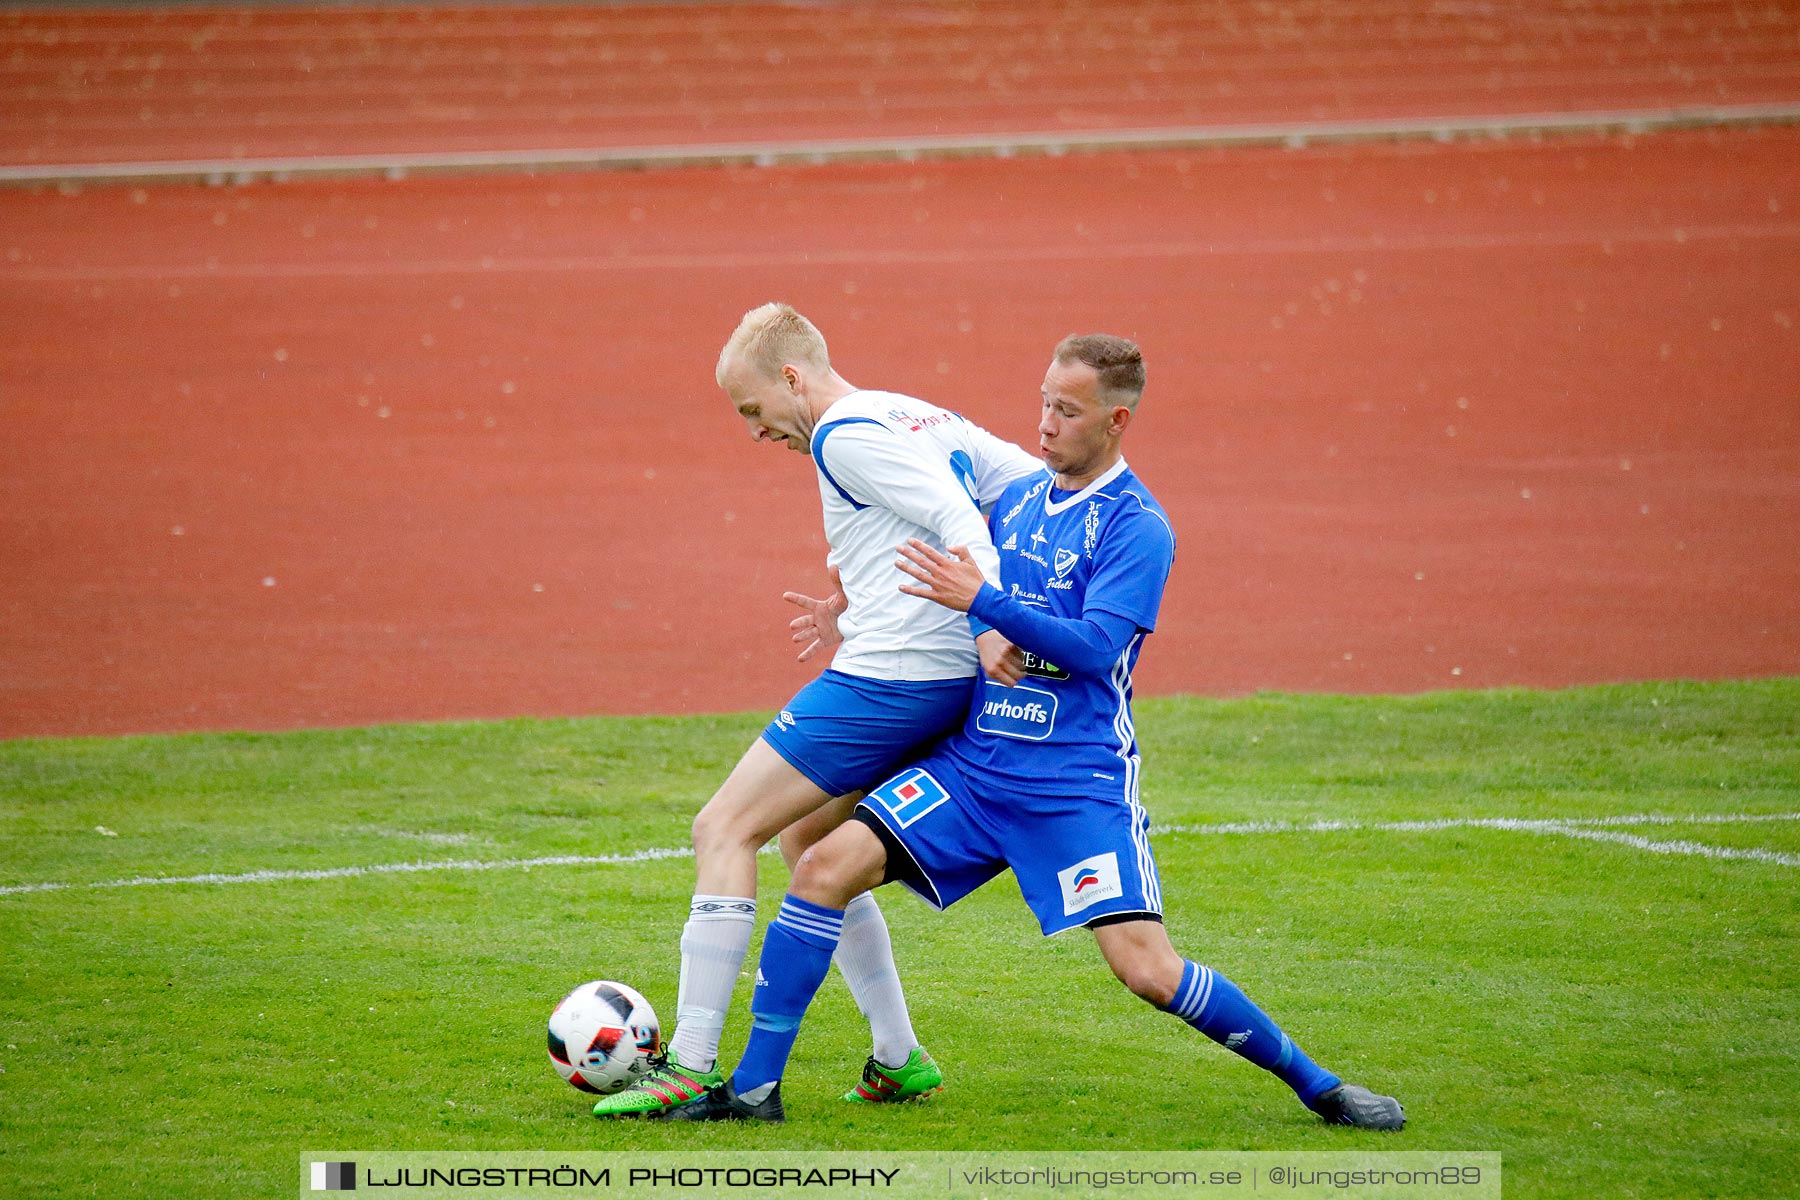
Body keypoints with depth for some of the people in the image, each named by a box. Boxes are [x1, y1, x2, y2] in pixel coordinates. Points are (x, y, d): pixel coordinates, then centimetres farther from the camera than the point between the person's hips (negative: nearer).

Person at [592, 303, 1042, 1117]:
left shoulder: (844, 436, -9)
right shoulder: (927, 422, 18)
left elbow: (955, 519, -19)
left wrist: (988, 620, -33)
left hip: (887, 680, -10)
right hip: (949, 677, 10)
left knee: (725, 831, -4)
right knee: (806, 839, 23)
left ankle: (690, 1066, -9)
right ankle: (898, 1059, 20)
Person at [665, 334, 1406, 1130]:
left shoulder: (1137, 527, -9)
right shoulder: (1017, 498, 11)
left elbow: (1093, 647, -22)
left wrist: (981, 599, -28)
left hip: (1079, 783, -6)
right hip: (975, 762, 6)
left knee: (1148, 971, -14)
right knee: (824, 869, -9)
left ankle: (1315, 1086, 5)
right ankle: (755, 1087, -1)